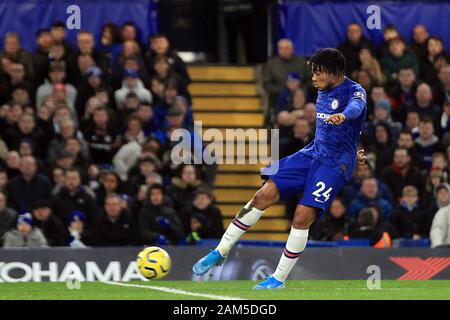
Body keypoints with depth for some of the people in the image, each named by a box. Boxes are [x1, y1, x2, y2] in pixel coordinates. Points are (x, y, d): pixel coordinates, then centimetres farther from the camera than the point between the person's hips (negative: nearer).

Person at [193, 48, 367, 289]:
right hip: (312, 153, 7)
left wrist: (343, 115, -61)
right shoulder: (323, 91, 11)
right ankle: (220, 252, -2)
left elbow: (356, 106, -39)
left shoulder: (354, 91, -13)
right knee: (265, 194, -9)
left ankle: (279, 278, -2)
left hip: (335, 164, -7)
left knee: (303, 216, -19)